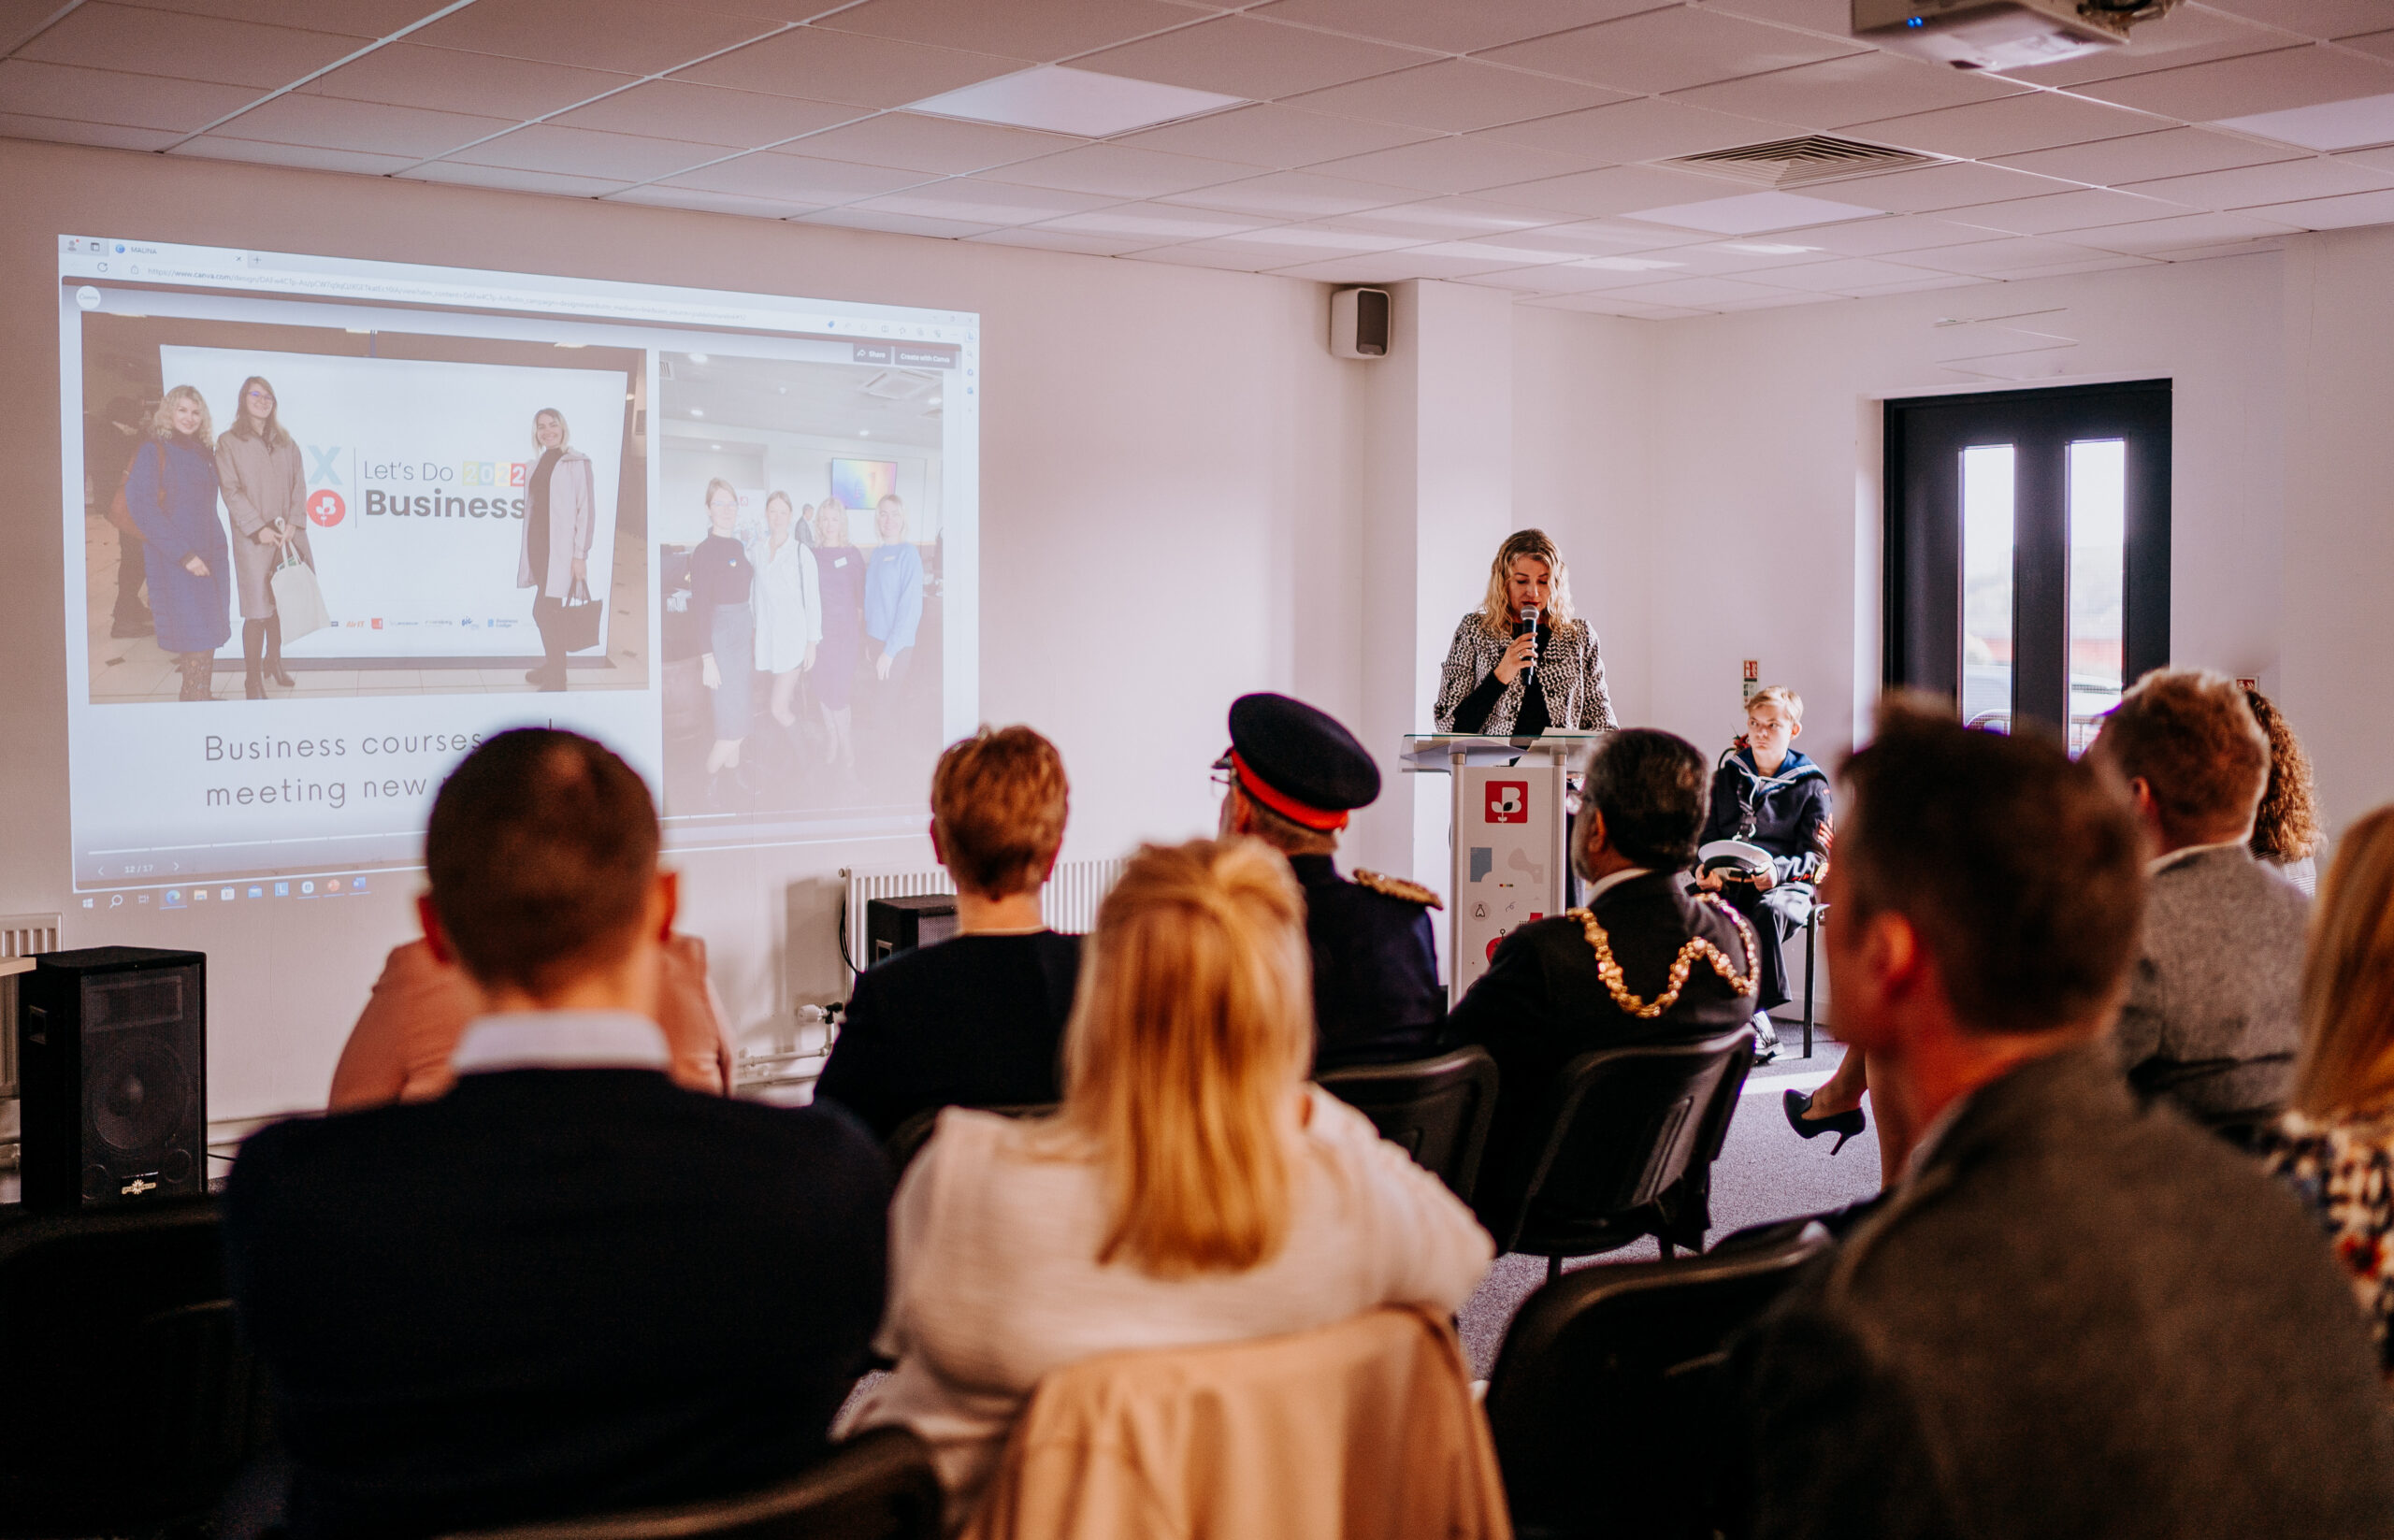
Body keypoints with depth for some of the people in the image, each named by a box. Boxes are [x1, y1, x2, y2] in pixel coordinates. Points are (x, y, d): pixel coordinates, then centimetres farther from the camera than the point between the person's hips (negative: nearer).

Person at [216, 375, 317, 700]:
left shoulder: (285, 442, 15)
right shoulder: (229, 442, 2)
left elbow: (299, 485, 11)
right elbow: (231, 491, -5)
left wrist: (293, 523, -4)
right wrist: (258, 528, -12)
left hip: (286, 536, 4)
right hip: (253, 540, -4)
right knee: (257, 610, -7)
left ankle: (273, 662, 24)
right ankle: (253, 681, -2)